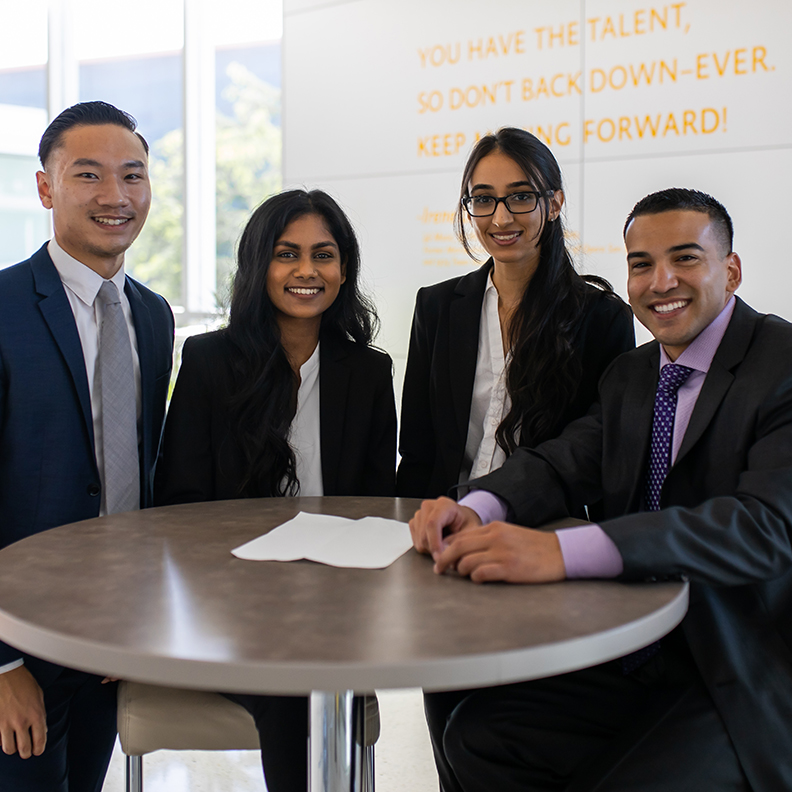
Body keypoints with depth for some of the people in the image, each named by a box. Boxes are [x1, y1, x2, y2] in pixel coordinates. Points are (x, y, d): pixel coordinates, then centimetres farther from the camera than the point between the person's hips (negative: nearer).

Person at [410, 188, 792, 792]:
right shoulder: (631, 375, 12)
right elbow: (561, 464, 5)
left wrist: (562, 552, -39)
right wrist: (474, 510, -21)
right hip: (635, 657, 6)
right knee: (476, 735, -9)